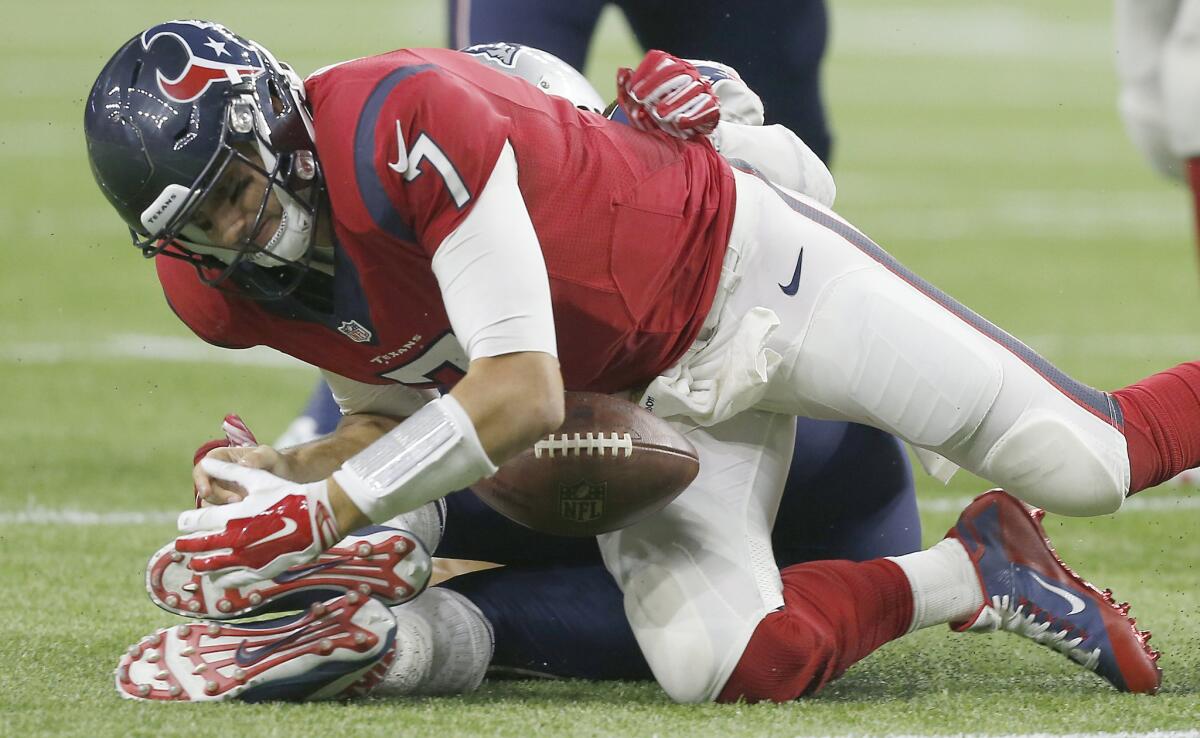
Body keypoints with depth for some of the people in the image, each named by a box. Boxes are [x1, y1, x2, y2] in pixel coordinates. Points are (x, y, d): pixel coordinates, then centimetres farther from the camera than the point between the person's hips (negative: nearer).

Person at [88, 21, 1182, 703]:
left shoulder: (400, 123, -33)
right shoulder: (220, 292, -9)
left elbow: (523, 392, -33)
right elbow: (400, 408, 6)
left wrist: (325, 510, -34)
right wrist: (277, 490, -13)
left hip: (741, 272, -6)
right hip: (647, 401, 6)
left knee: (1087, 467, -6)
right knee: (722, 667, -18)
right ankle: (969, 577, 4)